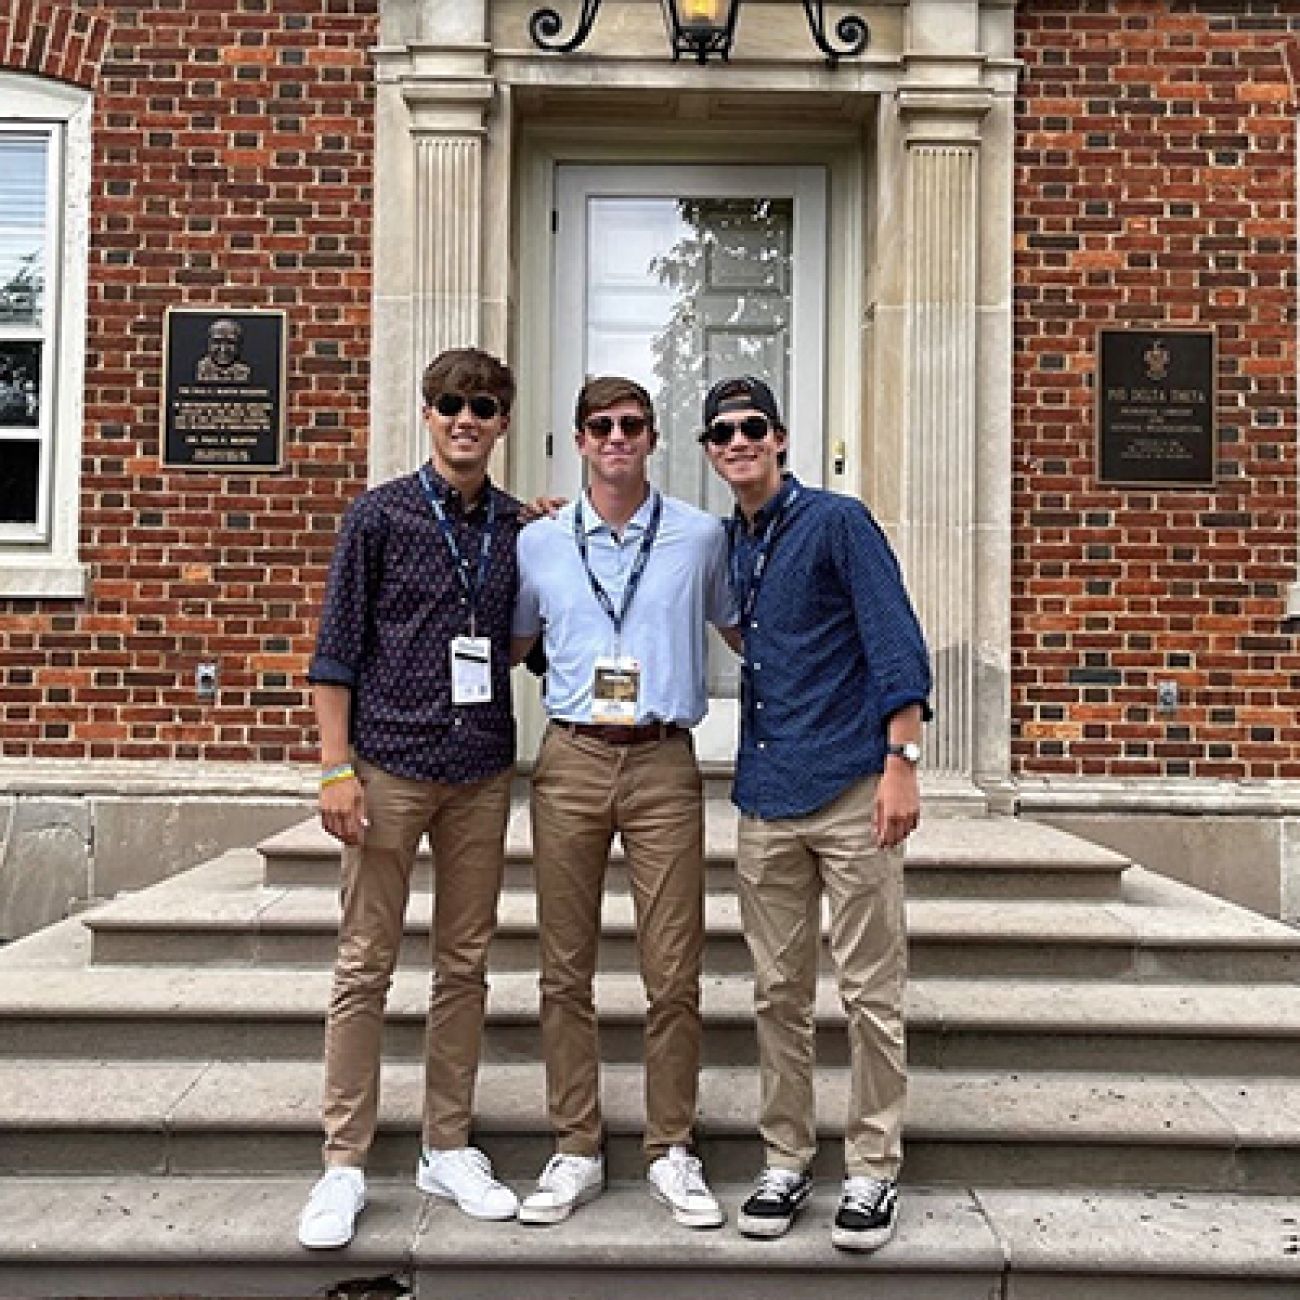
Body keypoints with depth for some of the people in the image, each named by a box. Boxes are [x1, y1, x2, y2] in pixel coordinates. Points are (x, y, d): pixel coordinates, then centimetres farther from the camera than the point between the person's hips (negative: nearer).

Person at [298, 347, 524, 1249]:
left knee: (466, 964, 10)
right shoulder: (380, 514, -1)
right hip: (390, 767, -3)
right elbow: (338, 647, -3)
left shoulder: (519, 527, 8)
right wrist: (337, 768, -9)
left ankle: (449, 1149, 24)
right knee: (366, 967, 3)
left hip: (482, 773, 4)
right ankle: (345, 1165, 14)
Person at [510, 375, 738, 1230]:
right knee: (566, 970, 7)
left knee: (674, 973, 2)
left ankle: (672, 1151, 19)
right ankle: (576, 1151, 21)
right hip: (571, 759, 1)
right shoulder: (540, 542, 9)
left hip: (664, 764, -1)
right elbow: (509, 647, 18)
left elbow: (743, 633, 18)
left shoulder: (700, 536, 6)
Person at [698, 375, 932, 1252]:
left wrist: (901, 762, -17)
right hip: (766, 799, 6)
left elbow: (897, 644, -10)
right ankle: (786, 1161, 24)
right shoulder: (726, 545, 14)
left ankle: (874, 1170, 17)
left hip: (850, 788, -5)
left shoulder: (838, 522, -4)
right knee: (779, 992, 11)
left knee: (871, 994, 4)